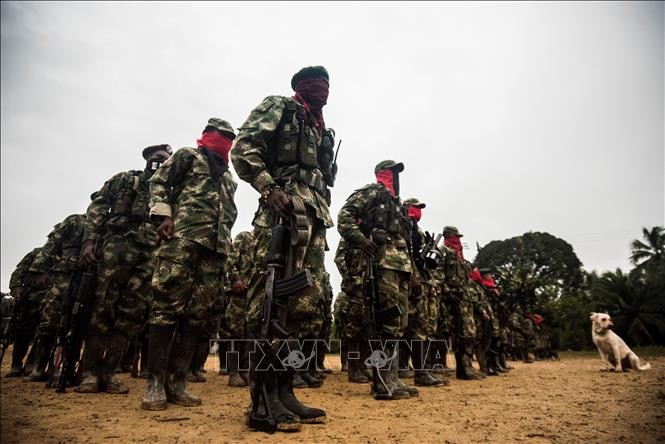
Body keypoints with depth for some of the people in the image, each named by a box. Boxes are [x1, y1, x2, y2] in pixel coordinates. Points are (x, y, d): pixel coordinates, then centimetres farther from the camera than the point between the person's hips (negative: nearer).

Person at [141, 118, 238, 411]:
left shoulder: (228, 178, 32)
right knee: (168, 304, -11)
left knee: (201, 312, -1)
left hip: (216, 247, 6)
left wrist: (226, 245, 16)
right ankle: (155, 381, -5)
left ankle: (177, 380, 5)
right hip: (183, 238, -6)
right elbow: (159, 182, 6)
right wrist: (163, 216, -9)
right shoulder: (189, 156, 16)